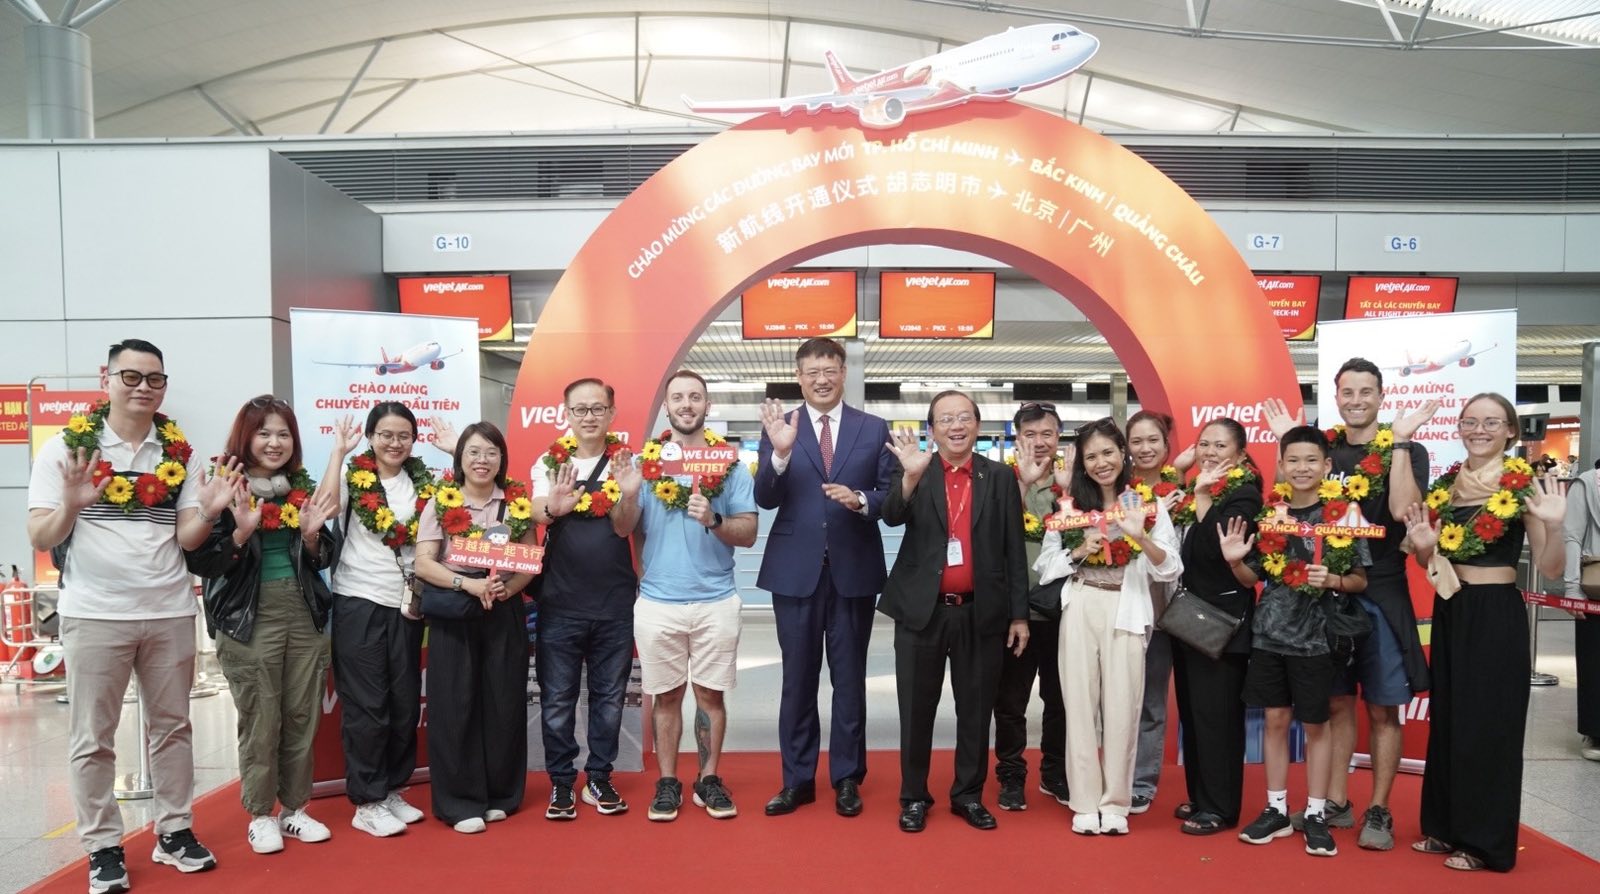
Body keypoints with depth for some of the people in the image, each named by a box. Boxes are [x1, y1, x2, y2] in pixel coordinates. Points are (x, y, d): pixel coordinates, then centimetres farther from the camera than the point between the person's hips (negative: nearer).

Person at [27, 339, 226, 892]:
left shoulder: (179, 453, 4)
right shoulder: (65, 448, -2)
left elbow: (186, 539, 2)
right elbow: (40, 538, -5)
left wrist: (207, 513, -19)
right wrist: (71, 505, -24)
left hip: (170, 612, 3)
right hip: (95, 614, -2)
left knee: (172, 726, 11)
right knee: (92, 738, 5)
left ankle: (174, 832, 23)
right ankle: (103, 847, 17)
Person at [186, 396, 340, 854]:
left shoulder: (303, 487, 10)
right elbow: (199, 562, -10)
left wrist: (312, 532, -6)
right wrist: (242, 532, -22)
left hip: (304, 615, 5)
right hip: (249, 620, -4)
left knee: (303, 716, 9)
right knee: (260, 720, 1)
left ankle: (295, 808, 22)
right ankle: (260, 815, 16)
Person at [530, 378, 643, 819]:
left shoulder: (625, 463, 1)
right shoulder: (549, 462, 2)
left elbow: (624, 527, -9)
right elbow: (536, 513, -15)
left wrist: (627, 495, -31)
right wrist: (553, 507, -39)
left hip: (614, 604, 0)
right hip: (559, 603, 0)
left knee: (609, 697, 10)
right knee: (557, 699, 6)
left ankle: (599, 778, 25)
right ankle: (561, 782, 20)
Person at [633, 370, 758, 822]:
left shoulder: (730, 462, 1)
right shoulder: (645, 461, 3)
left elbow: (749, 532, -2)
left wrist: (713, 520, -21)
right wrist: (629, 492, -18)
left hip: (716, 600, 0)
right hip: (658, 601, 0)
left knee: (711, 693, 7)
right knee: (666, 695, 9)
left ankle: (709, 779, 21)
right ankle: (667, 782, 21)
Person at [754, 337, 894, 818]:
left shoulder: (875, 429, 3)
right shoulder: (779, 427, 1)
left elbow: (890, 495, 0)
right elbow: (765, 499, -8)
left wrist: (861, 500, -20)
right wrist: (779, 452, -24)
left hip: (854, 570, 0)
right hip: (796, 570, 0)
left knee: (849, 679, 10)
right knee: (798, 679, 10)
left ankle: (847, 779, 23)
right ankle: (797, 779, 22)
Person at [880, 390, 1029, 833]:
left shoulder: (1000, 477, 3)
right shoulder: (913, 473, 2)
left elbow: (1014, 550, 3)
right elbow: (892, 516, -16)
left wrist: (1019, 614, 1)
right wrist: (911, 475, -33)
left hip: (980, 613, 1)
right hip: (922, 610, -1)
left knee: (976, 710, 11)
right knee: (916, 710, 8)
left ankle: (969, 795, 27)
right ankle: (913, 797, 23)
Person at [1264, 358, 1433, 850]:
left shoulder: (1408, 451, -3)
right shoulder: (1323, 448, 7)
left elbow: (1402, 510, -19)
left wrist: (1398, 442, -19)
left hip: (1381, 596, -3)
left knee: (1382, 710, 5)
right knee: (1336, 703, 12)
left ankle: (1378, 811, 17)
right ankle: (1336, 803, 23)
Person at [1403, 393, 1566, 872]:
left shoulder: (1524, 485, -8)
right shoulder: (1444, 486, 7)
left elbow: (1551, 569, -10)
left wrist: (1554, 526, -27)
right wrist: (1422, 544, -6)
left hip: (1497, 615, -6)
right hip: (1449, 613, 6)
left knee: (1488, 724, 2)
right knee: (1447, 719, 14)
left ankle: (1486, 841, 15)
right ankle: (1446, 826, 27)